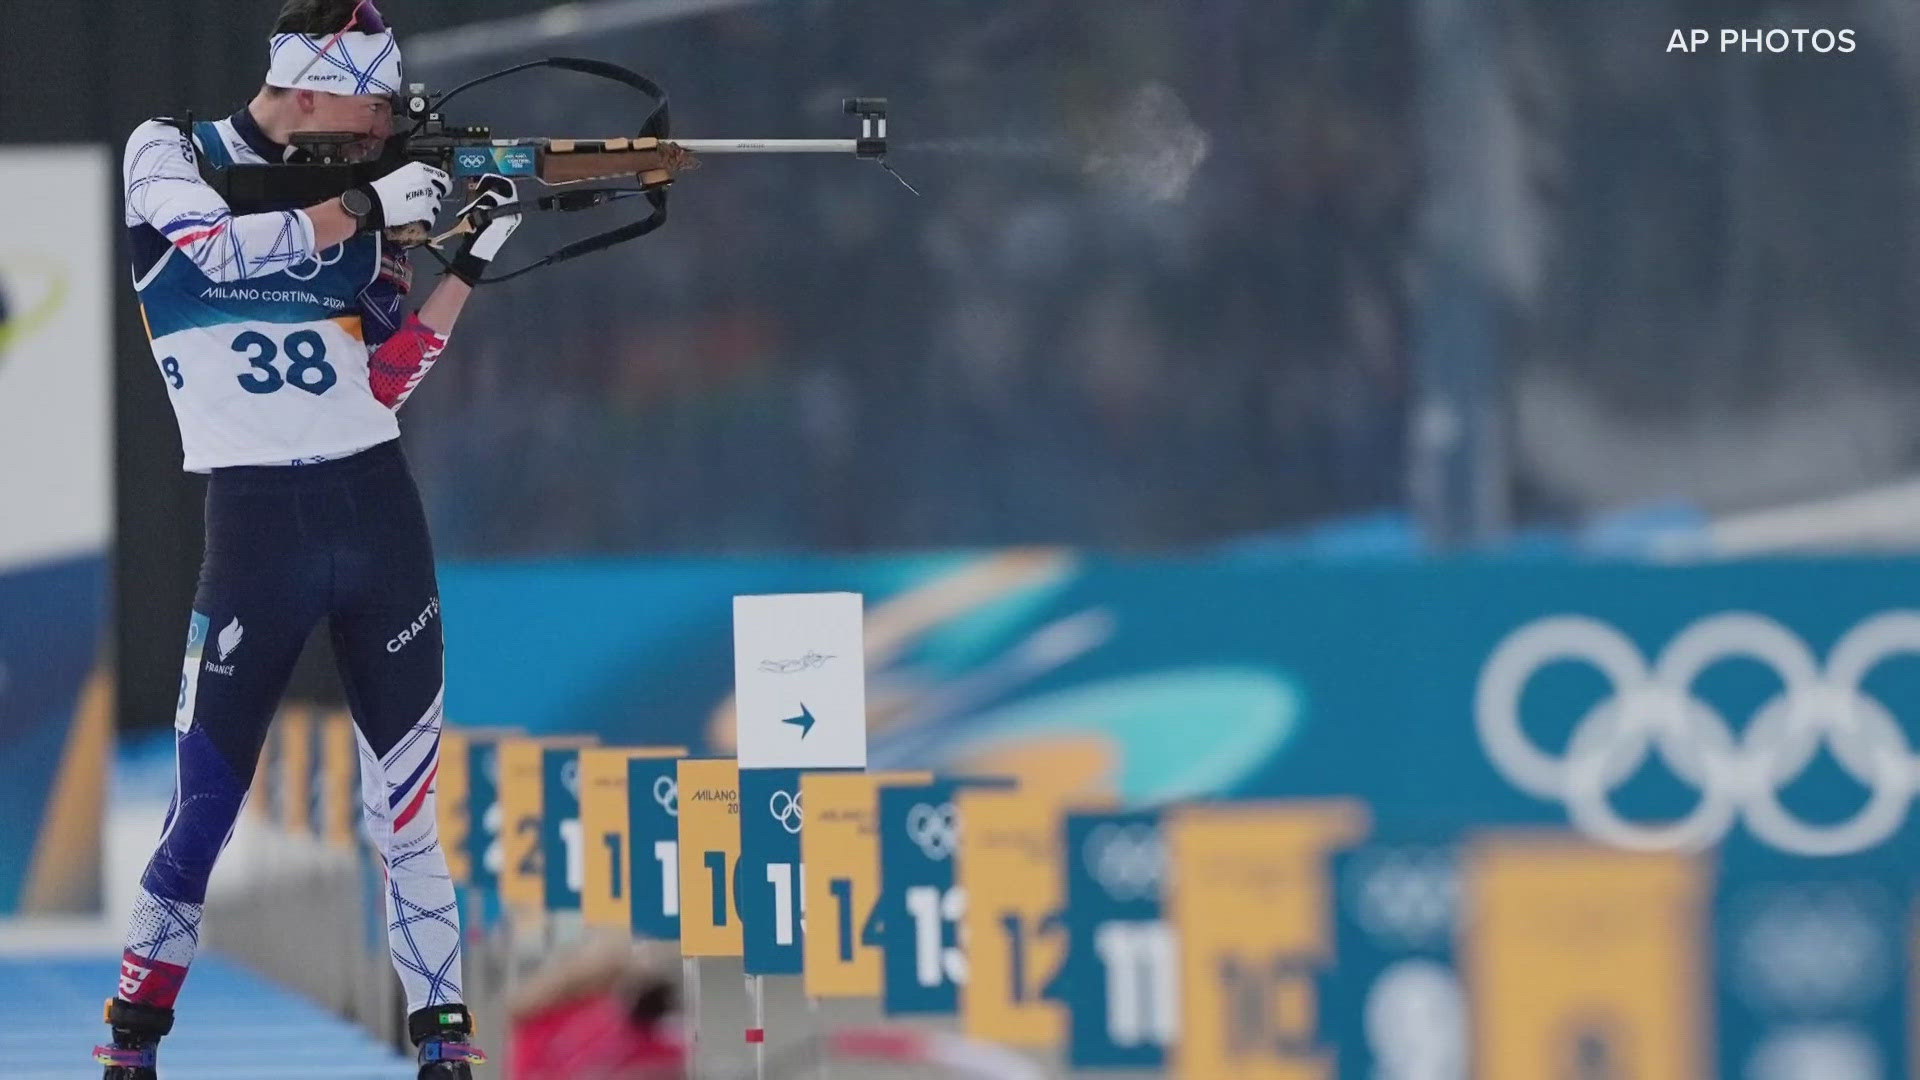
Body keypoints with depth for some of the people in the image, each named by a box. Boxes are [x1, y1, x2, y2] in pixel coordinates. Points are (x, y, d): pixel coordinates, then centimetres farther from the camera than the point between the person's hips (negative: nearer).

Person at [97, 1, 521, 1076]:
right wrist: (364, 207, -21)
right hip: (256, 523, -4)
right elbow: (218, 251, -20)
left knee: (409, 803, 1)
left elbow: (387, 381, 8)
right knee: (204, 805, -5)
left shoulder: (360, 193, 11)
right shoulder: (171, 153, 1)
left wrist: (469, 262, -2)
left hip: (377, 508, 4)